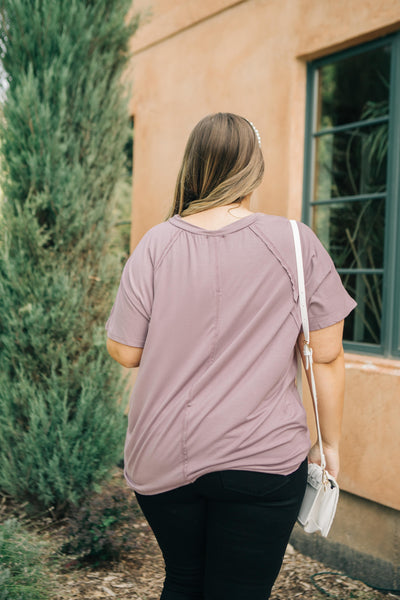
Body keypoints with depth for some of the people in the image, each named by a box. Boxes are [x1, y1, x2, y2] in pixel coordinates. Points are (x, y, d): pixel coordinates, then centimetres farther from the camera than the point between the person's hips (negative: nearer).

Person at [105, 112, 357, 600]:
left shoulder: (156, 244, -4)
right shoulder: (295, 242, -8)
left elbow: (125, 352, -1)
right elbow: (326, 357, -4)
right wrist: (329, 444, 8)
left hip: (161, 461, 2)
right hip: (262, 459, -2)